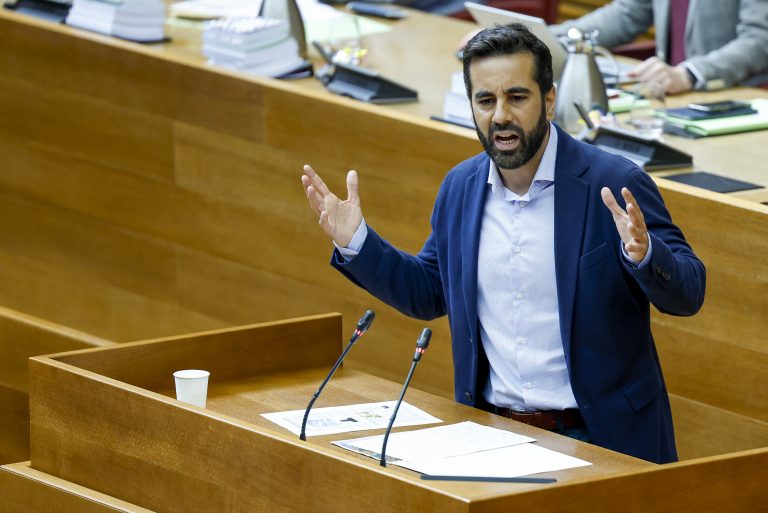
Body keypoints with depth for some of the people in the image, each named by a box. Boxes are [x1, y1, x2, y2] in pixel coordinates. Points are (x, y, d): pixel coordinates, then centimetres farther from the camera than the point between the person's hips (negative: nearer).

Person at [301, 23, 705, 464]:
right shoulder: (460, 188, 7)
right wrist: (355, 241, 7)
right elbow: (430, 293, 20)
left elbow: (688, 293, -10)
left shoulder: (613, 183, -10)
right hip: (491, 432, 4)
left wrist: (642, 253, -31)